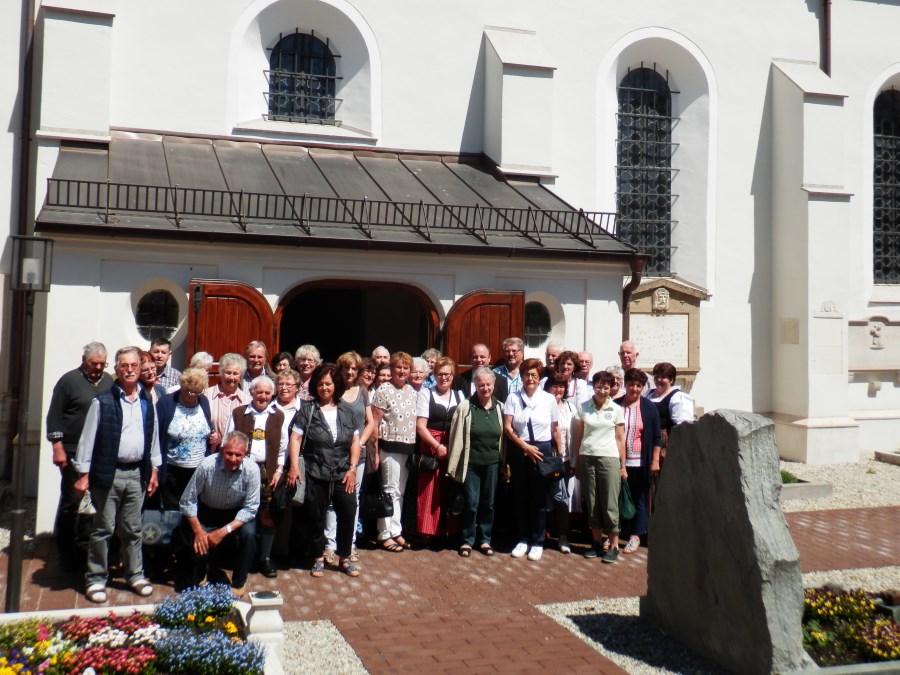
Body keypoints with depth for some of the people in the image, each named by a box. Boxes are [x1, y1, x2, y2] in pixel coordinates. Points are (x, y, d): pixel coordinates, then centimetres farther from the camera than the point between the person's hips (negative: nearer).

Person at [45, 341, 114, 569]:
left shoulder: (109, 382, 12)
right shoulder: (69, 380, -1)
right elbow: (54, 416, -3)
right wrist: (58, 447, -9)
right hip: (74, 453, -4)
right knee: (71, 501, 0)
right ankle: (68, 552, 12)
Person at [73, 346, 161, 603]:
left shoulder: (147, 402, 9)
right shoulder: (102, 401, -5)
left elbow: (153, 437, 15)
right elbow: (88, 439, -4)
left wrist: (153, 470, 13)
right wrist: (84, 473, -7)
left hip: (137, 474, 4)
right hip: (108, 473, -4)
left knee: (133, 530, 13)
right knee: (103, 529, 4)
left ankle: (135, 575, 23)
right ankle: (96, 579, 15)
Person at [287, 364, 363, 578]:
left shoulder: (348, 411, 7)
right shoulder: (307, 410, 1)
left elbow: (355, 441, 6)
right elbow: (295, 438, -4)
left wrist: (352, 468, -1)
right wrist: (294, 467, -13)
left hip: (343, 474, 2)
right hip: (316, 475, -1)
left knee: (348, 515, -1)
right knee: (316, 517, 7)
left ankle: (344, 558, 17)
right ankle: (318, 558, 24)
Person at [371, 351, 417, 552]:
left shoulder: (412, 392, 12)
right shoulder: (383, 391, -8)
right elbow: (374, 422, -10)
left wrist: (415, 448, 12)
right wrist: (375, 450, -14)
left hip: (409, 448, 6)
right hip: (390, 447, -6)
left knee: (401, 492, 12)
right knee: (391, 490, -3)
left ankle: (396, 531, 21)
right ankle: (385, 535, 6)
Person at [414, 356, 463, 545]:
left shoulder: (459, 396, 13)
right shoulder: (426, 394, 3)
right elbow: (420, 426, -4)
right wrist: (437, 446, -12)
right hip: (430, 447, -3)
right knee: (428, 492, -3)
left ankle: (449, 531, 11)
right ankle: (426, 532, 5)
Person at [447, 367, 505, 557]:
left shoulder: (498, 407, 4)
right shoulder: (466, 407, -6)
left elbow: (503, 436, 9)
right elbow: (456, 437, -5)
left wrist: (504, 463, 8)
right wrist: (455, 464, -6)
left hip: (492, 463, 3)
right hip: (471, 463, -3)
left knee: (488, 503, 11)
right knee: (471, 503, -1)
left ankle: (485, 539, 24)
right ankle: (467, 540, 15)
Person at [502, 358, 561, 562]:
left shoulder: (549, 399, 2)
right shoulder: (513, 399, 0)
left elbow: (555, 429, 7)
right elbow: (507, 428, -3)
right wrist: (525, 446, -10)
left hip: (543, 450, 0)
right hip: (519, 451, 1)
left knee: (540, 498, 2)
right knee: (521, 497, 7)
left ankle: (538, 542, 14)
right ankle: (523, 539, 20)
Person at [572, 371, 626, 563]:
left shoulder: (617, 410, 4)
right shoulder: (583, 408, 6)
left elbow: (620, 439, 5)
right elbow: (578, 436, 8)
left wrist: (623, 465, 2)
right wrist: (576, 461, 5)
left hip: (609, 459, -2)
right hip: (587, 458, 2)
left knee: (610, 503, -3)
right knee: (591, 503, 6)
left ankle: (613, 545, 4)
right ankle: (597, 542, 16)